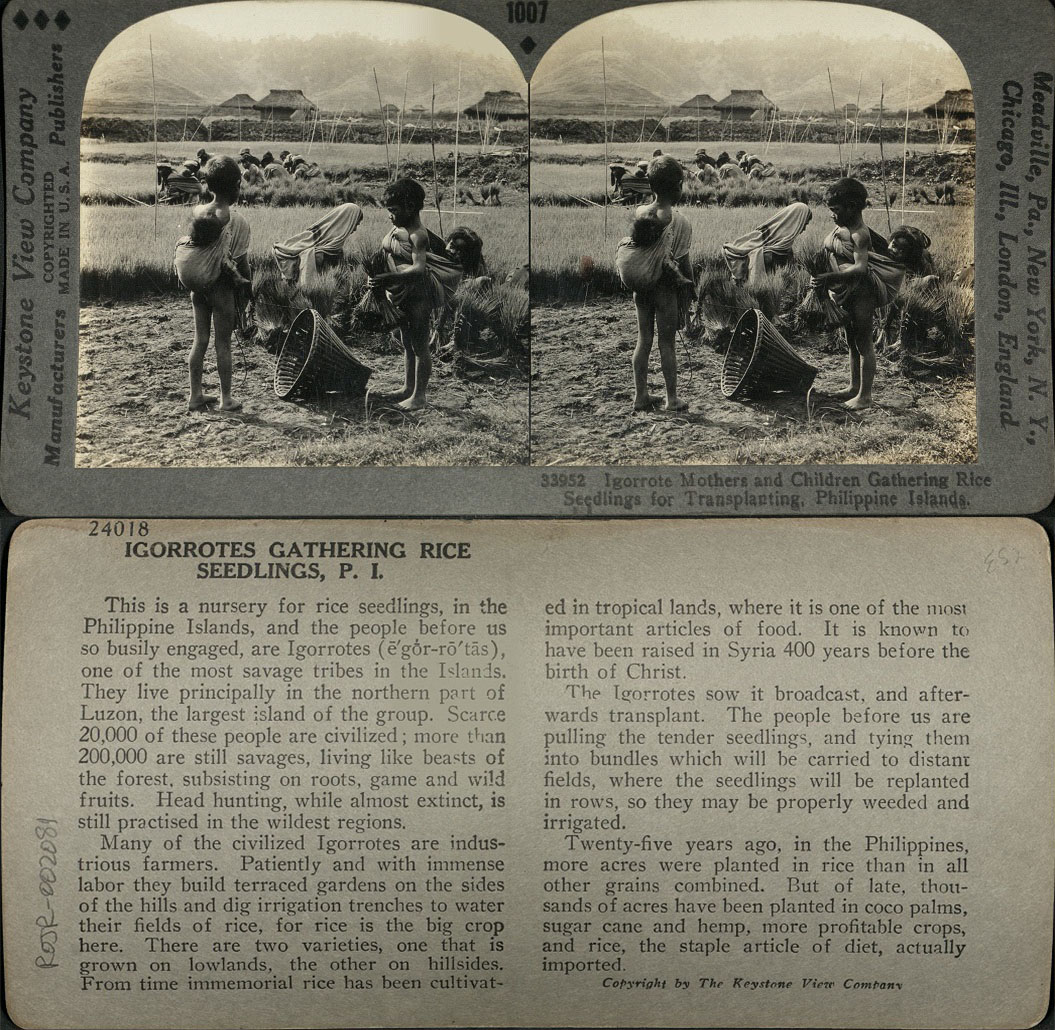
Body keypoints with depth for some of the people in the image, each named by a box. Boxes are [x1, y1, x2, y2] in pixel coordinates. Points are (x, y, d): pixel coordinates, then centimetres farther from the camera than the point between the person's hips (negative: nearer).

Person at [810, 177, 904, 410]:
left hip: (860, 293, -10)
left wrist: (830, 277, -40)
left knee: (863, 343, -3)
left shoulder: (859, 234, -20)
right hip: (845, 294, 10)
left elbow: (860, 268, -32)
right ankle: (854, 387, 31)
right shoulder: (841, 226, 7)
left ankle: (865, 396, 2)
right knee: (851, 342, 19)